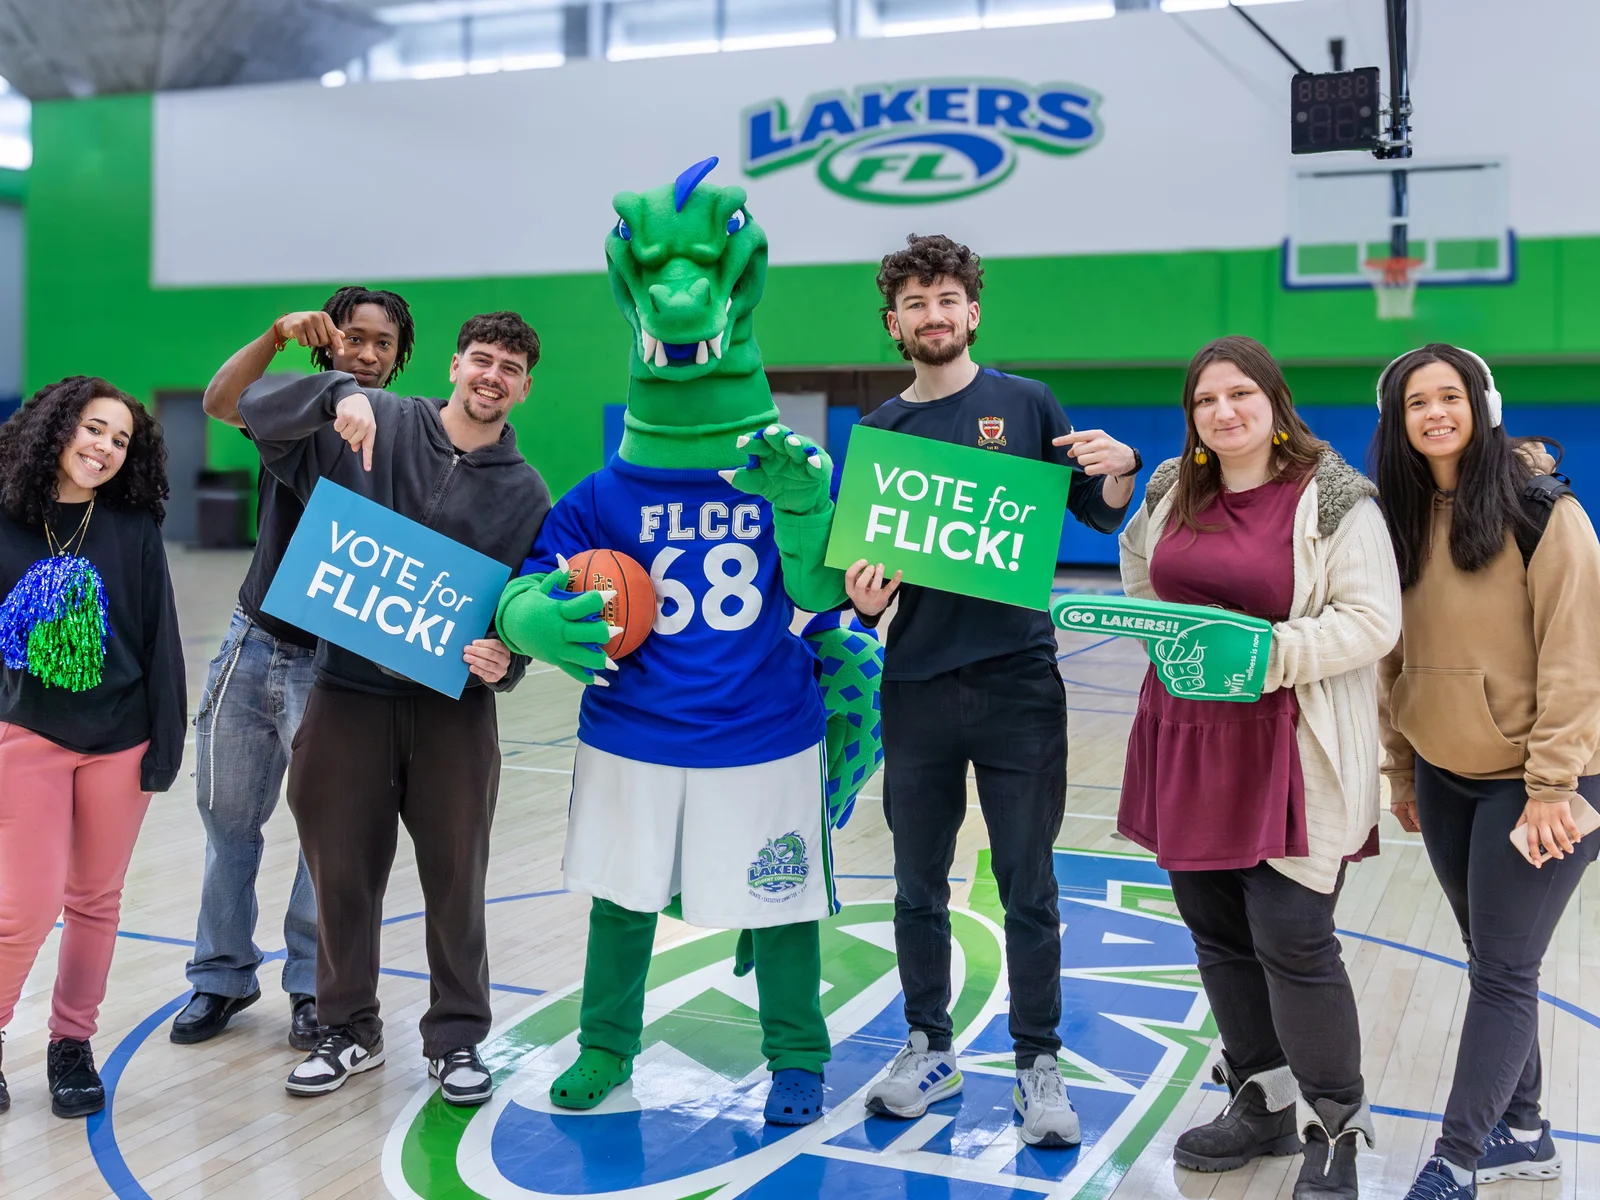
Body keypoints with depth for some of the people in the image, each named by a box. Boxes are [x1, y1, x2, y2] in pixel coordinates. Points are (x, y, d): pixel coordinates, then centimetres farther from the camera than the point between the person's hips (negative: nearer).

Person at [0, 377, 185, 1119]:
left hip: (118, 740, 1)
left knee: (95, 901, 11)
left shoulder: (135, 528, -5)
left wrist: (165, 742, -3)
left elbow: (161, 639, -2)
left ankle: (72, 1043, 27)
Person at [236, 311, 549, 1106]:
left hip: (455, 706, 1)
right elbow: (256, 407, -4)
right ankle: (350, 1030, 29)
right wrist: (340, 392, -21)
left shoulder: (524, 493, 5)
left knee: (456, 879, 7)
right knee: (343, 874, 9)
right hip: (349, 692, 0)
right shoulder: (381, 425, 0)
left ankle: (457, 1038, 25)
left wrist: (505, 663, -16)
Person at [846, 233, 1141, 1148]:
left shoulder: (1026, 404, 3)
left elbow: (1101, 516, 6)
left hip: (1018, 685, -2)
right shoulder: (878, 431, 8)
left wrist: (1118, 470, -16)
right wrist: (865, 599, -13)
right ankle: (931, 1049, 27)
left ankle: (1040, 1064, 17)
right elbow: (862, 560, 9)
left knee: (1029, 891, 4)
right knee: (919, 891, 11)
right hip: (917, 687, 3)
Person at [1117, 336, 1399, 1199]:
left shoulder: (1333, 498, -8)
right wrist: (1164, 632, 7)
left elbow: (1373, 620, -13)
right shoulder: (1172, 491, 10)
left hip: (1290, 752, -6)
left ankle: (1335, 1129, 15)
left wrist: (1272, 653, -23)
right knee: (1216, 929, 14)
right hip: (1185, 740, 6)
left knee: (1291, 939, -5)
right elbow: (1142, 584, 25)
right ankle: (1263, 1103, 32)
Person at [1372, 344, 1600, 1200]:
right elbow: (1393, 651, 7)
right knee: (1493, 961, 15)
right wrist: (1399, 768, 9)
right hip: (1443, 774, 6)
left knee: (1502, 971, -2)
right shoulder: (1400, 516, 3)